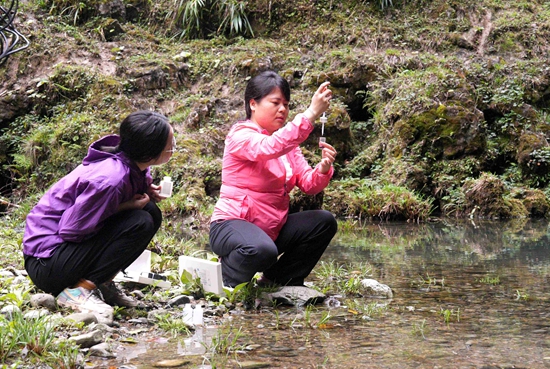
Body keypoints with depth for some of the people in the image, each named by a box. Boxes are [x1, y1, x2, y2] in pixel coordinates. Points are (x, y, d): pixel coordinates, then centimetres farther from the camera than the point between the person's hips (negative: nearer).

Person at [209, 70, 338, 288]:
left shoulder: (287, 142, 13)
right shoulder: (240, 136, -11)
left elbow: (309, 185, 3)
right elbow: (269, 147, -35)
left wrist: (323, 169, -20)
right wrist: (311, 113, -39)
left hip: (273, 228, 8)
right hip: (232, 224, -8)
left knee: (324, 222, -5)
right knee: (262, 250, -39)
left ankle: (278, 280, 7)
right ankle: (227, 280, -4)